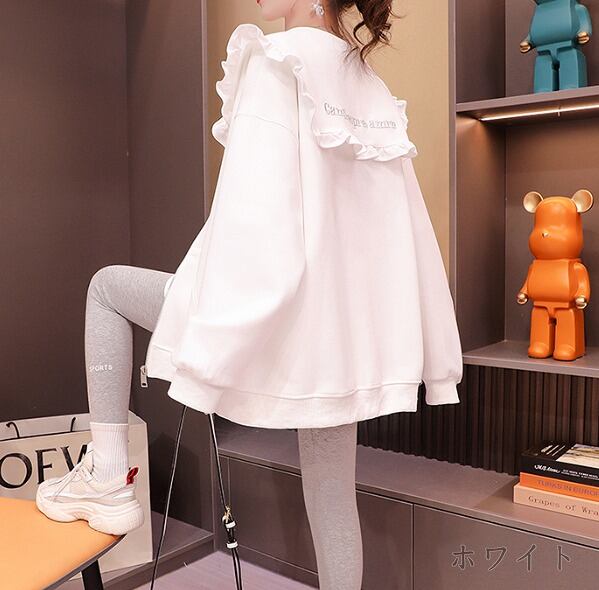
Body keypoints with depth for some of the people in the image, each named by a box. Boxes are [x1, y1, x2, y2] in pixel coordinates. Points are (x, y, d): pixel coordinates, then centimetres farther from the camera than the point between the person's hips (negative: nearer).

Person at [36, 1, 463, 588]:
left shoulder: (277, 60, -7)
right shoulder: (372, 86, 15)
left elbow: (251, 207, -19)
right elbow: (410, 233, 12)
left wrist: (209, 348, -19)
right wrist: (435, 354, 15)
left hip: (277, 314, -7)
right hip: (346, 336, 8)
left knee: (107, 287, 16)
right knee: (332, 507, 17)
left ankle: (106, 478, 18)